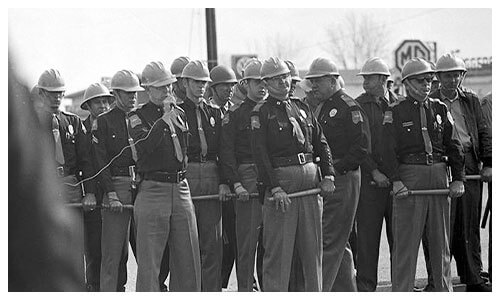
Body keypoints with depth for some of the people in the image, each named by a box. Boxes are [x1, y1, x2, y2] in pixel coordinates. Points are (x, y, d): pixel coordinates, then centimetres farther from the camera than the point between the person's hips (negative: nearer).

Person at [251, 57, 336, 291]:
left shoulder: (301, 108, 16)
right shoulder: (261, 112, -2)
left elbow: (321, 143, 16)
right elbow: (260, 153, -10)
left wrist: (328, 175, 3)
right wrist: (274, 188, -18)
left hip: (310, 176, 6)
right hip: (281, 179, -6)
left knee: (312, 245, 9)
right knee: (279, 246, -4)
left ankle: (314, 292, 16)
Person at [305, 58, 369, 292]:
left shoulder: (348, 107, -9)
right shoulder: (319, 107, 17)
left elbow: (361, 146, -15)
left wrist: (338, 168, -16)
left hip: (343, 179, -9)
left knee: (331, 241, -9)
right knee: (339, 242, 13)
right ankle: (347, 291, 21)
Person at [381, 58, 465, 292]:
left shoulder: (440, 109, 11)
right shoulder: (395, 112, 0)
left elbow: (454, 146, 11)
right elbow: (388, 149, -6)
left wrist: (458, 179, 2)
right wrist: (396, 180, -17)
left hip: (439, 175, 4)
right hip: (409, 178, -4)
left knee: (441, 238, 9)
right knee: (405, 239, -3)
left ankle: (444, 289, 17)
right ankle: (401, 290, 1)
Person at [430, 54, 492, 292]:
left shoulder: (471, 101, 15)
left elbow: (483, 133, 13)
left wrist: (488, 163, 2)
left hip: (470, 164, 3)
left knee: (469, 225, 6)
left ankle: (473, 279, 11)